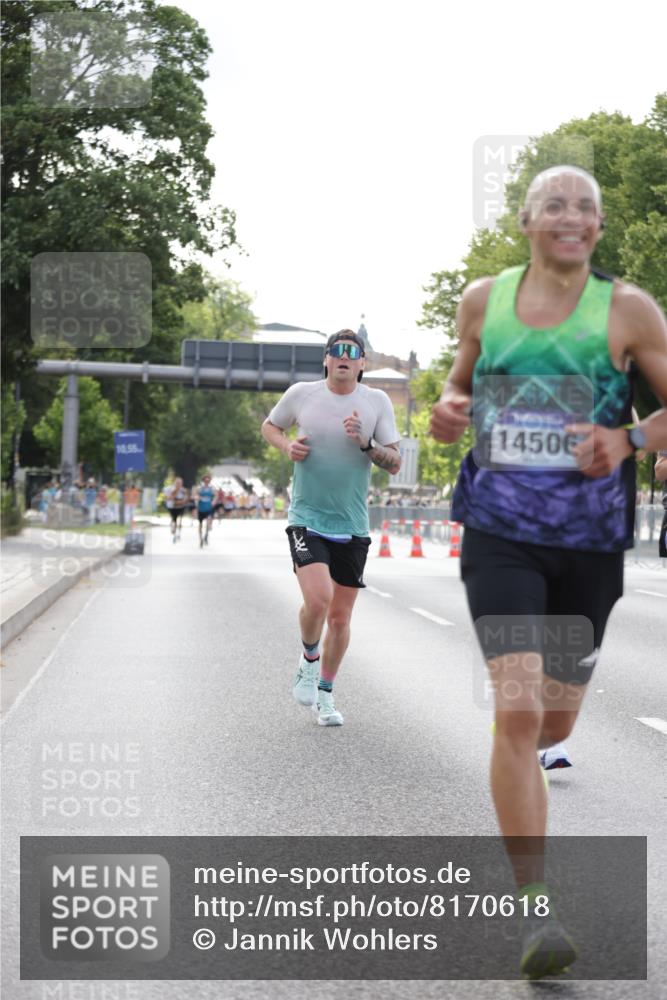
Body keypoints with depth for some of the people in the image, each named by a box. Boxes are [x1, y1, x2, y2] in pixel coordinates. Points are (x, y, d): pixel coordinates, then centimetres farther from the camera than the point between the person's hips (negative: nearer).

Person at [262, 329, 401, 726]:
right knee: (318, 598, -22)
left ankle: (324, 694, 26)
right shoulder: (301, 394, -1)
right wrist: (287, 446, -3)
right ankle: (309, 659, 9)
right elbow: (270, 425, 17)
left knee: (340, 617, 7)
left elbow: (395, 463, 1)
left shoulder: (377, 401, 1)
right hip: (307, 518, -2)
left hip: (353, 526, 2)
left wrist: (366, 444, -17)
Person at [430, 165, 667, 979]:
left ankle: (513, 773, 53)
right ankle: (535, 910, -10)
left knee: (555, 722, 13)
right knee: (518, 713, -15)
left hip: (588, 543, 1)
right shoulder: (482, 301, 4)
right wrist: (448, 413, -1)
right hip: (500, 535, 0)